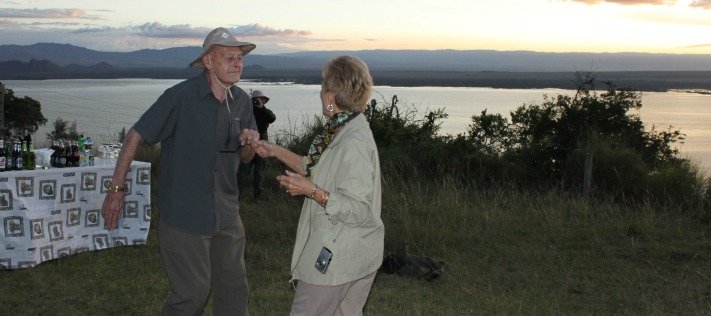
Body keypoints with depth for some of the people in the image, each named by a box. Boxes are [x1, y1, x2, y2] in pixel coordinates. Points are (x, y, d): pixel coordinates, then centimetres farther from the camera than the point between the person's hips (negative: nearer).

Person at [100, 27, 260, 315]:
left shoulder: (241, 101, 4)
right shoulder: (180, 96, -16)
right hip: (184, 216, -6)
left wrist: (249, 143, -10)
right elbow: (135, 136, -12)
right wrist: (116, 190, -15)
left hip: (227, 216, 6)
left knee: (234, 291, 14)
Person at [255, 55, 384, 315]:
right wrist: (276, 151, 16)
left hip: (336, 260, -9)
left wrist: (311, 191, -23)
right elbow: (315, 168, 18)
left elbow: (357, 211, -26)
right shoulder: (345, 131, 6)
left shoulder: (353, 144, -25)